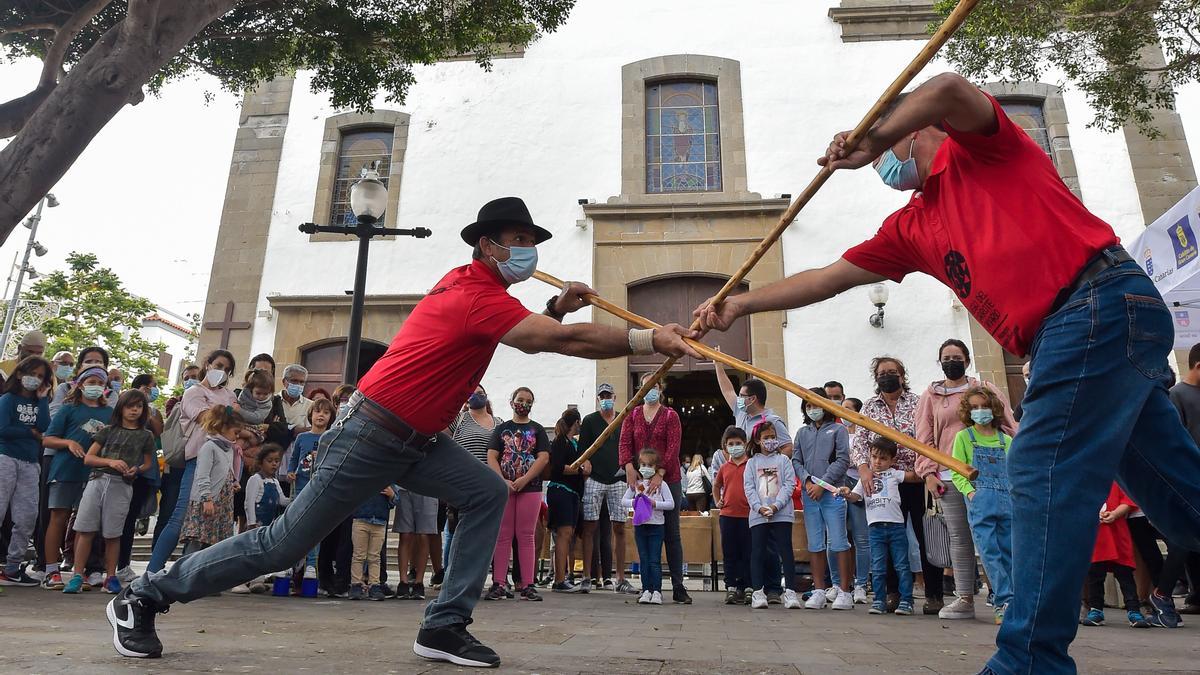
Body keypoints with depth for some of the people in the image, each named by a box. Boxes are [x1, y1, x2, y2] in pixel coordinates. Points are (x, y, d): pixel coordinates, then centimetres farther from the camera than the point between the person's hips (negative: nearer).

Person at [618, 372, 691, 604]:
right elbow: (624, 442, 0)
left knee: (671, 533, 1)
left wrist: (660, 474, -19)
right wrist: (629, 468, -17)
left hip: (668, 480, -2)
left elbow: (673, 447, -8)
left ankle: (678, 587, 5)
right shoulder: (632, 415, 11)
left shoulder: (671, 416, 3)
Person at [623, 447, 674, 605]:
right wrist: (635, 502, -14)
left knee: (655, 560, -2)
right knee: (643, 560, 7)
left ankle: (657, 591, 3)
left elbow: (671, 504, -6)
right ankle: (646, 590, 12)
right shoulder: (635, 484, 7)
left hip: (656, 526, -3)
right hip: (640, 525, 3)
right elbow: (623, 501, 4)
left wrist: (655, 503, -17)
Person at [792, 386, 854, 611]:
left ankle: (845, 591, 4)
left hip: (832, 493, -4)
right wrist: (807, 481, -7)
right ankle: (819, 590, 13)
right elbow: (796, 460, 11)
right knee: (815, 545, 7)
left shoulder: (837, 430, 3)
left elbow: (842, 460, -4)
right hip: (809, 494, 4)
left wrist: (822, 484, -11)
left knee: (839, 543, -3)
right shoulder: (802, 433, 15)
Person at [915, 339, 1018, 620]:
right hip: (948, 476, 1)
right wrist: (928, 472, 0)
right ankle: (964, 598, 8)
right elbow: (924, 438, 9)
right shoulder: (931, 396, 13)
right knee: (959, 538, 4)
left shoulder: (986, 389, 11)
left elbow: (1008, 426, 8)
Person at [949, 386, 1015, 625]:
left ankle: (1005, 605, 10)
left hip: (1008, 502, 3)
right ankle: (1006, 601, -9)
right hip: (980, 502, -3)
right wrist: (970, 492, -12)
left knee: (1009, 553, 3)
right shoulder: (964, 437, 8)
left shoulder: (1006, 440, 17)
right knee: (989, 553, -10)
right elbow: (956, 472, 3)